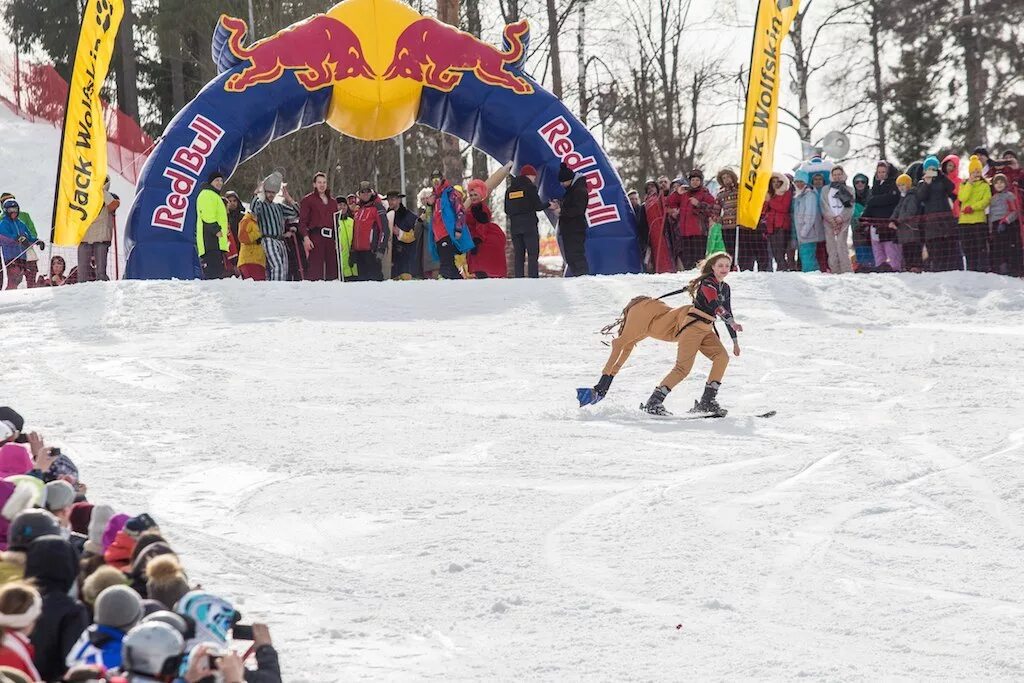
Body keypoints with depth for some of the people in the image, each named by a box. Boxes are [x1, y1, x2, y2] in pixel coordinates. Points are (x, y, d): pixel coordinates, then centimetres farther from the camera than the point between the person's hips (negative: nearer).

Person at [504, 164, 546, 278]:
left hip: (514, 226, 5)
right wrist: (548, 205, 12)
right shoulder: (530, 187, -3)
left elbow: (506, 210, 12)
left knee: (518, 256, 6)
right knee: (533, 255, -7)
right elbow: (538, 206, -6)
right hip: (529, 226, -5)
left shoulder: (509, 189, 13)